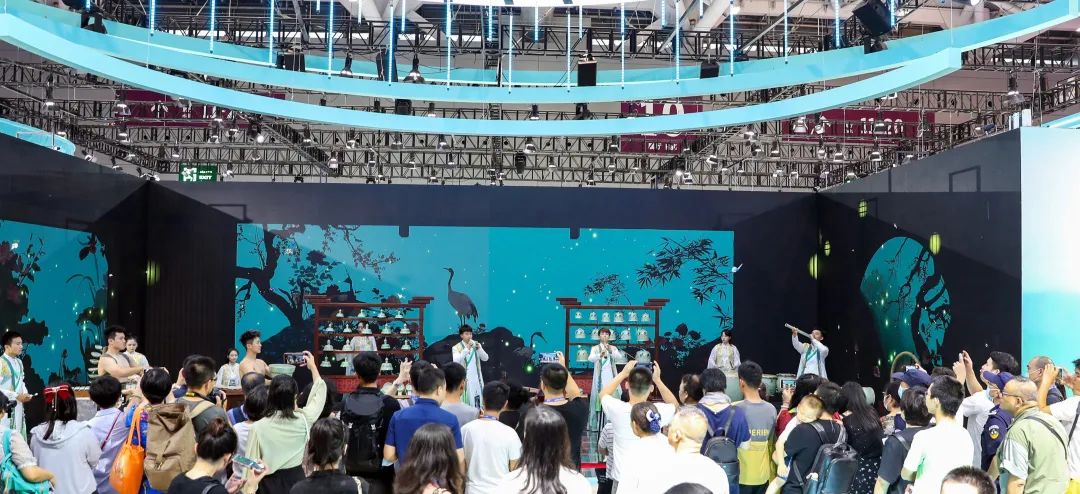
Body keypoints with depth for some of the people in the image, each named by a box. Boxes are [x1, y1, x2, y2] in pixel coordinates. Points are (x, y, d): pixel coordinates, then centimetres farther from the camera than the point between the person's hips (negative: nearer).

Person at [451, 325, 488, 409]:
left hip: (476, 377, 4)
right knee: (466, 402, -9)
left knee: (479, 401, 3)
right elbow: (456, 361, -18)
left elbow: (485, 358, 2)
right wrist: (466, 349, -25)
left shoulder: (476, 345, 8)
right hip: (464, 378, -4)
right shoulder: (456, 348, -3)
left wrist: (479, 349, -16)